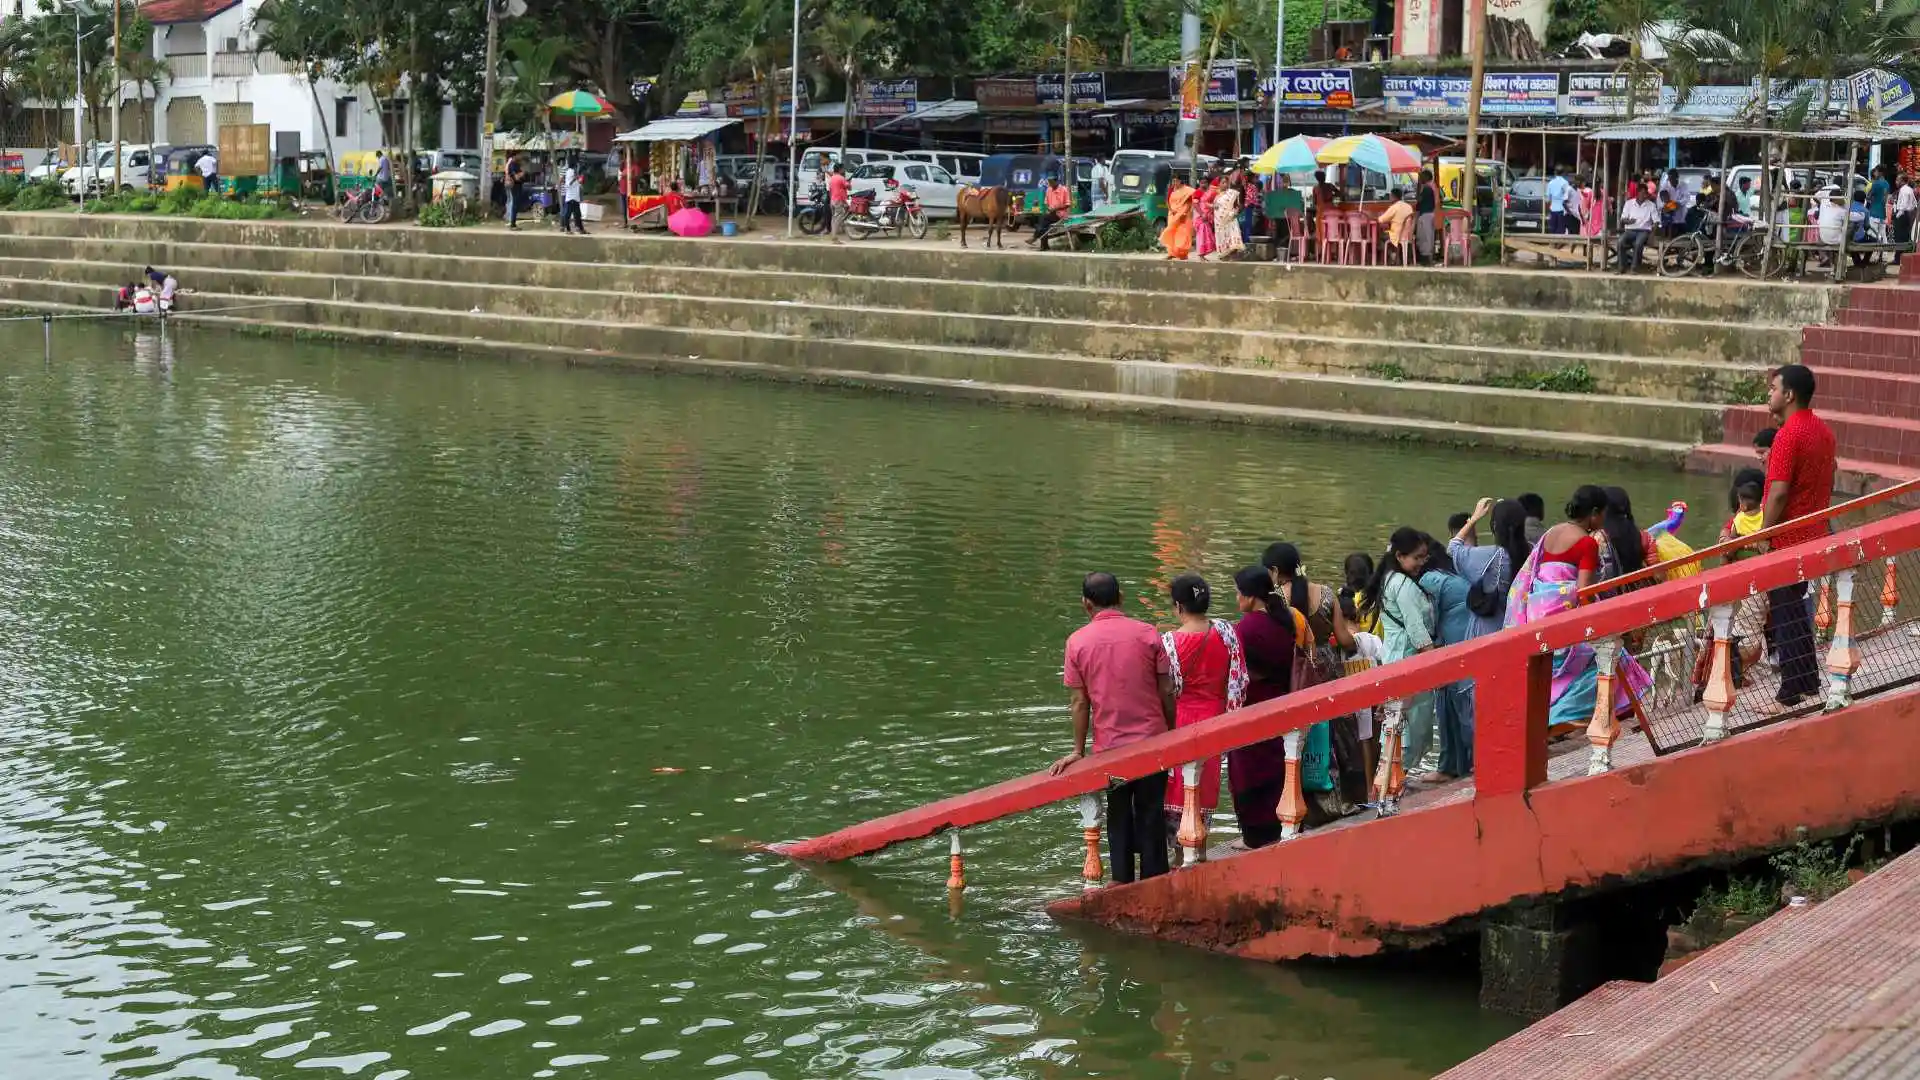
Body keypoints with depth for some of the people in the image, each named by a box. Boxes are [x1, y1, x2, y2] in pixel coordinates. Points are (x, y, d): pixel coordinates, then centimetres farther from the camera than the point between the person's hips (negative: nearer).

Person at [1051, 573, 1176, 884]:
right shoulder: (1147, 634, -6)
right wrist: (1171, 731, 10)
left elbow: (1080, 701, -3)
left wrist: (1078, 750, 4)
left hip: (1109, 745, 0)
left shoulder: (1077, 641, -5)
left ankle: (1122, 880, 15)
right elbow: (1166, 691, -3)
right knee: (1151, 815, 9)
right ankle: (1153, 880, 12)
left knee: (1118, 815, 13)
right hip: (1152, 741, 0)